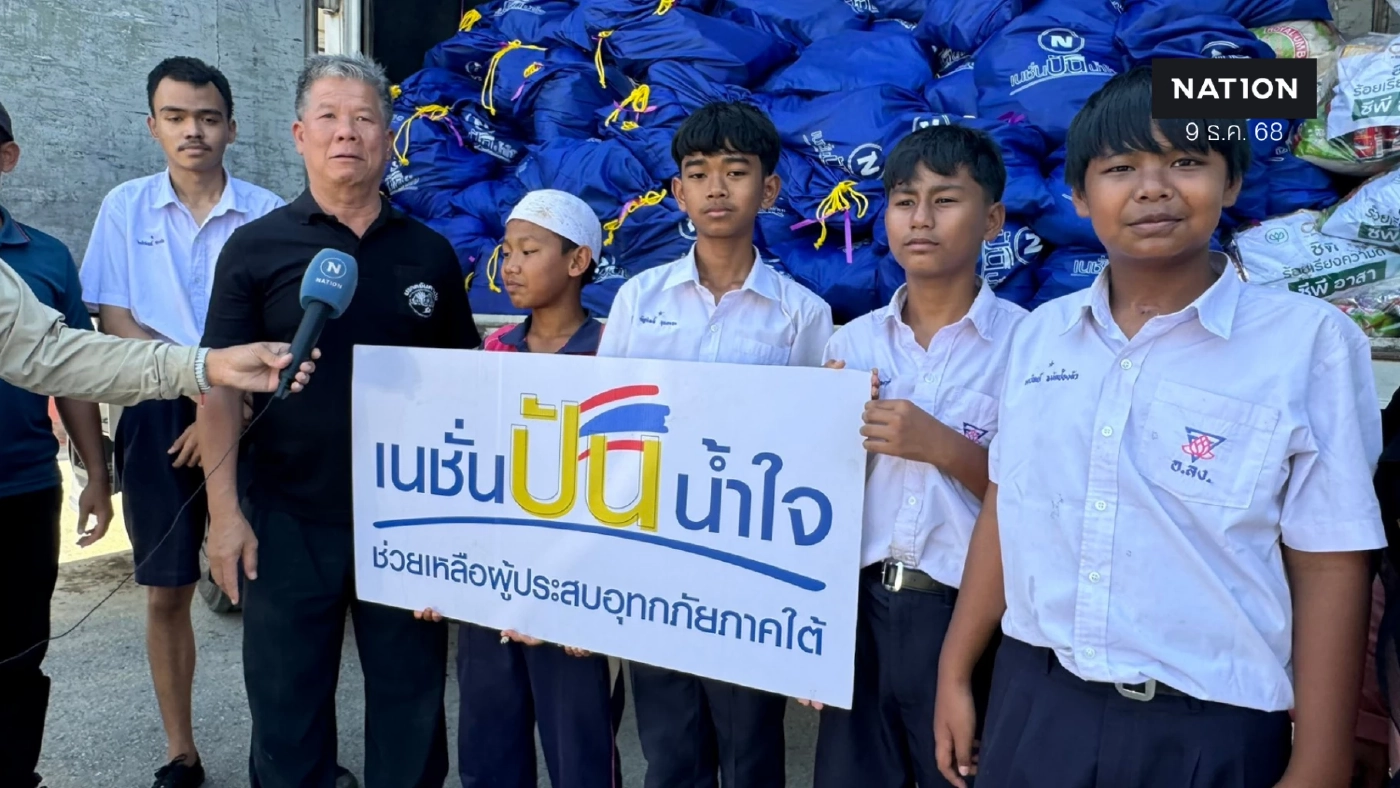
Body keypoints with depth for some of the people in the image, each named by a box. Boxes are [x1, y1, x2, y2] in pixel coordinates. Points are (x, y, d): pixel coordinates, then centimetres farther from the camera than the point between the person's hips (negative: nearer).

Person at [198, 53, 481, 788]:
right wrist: (225, 510, -8)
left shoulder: (429, 253, 3)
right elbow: (221, 385, -2)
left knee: (411, 701, 14)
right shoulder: (256, 247, -1)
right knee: (287, 707, 13)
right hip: (288, 519, -1)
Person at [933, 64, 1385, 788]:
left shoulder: (1310, 340, -9)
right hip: (1033, 705, 3)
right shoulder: (1038, 333, 1)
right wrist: (955, 674, 10)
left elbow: (1328, 566, -8)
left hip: (1211, 729, -2)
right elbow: (1004, 510, 6)